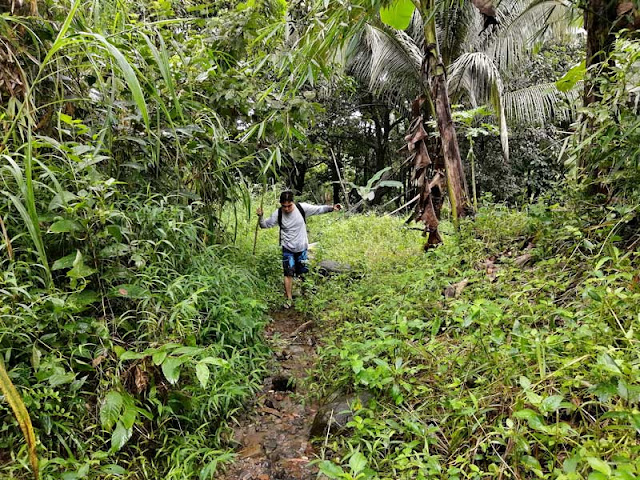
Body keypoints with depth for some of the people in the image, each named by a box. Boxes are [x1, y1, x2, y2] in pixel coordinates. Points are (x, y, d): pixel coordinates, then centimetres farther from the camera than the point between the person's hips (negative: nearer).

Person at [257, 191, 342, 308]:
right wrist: (260, 216, -24)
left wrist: (332, 208, -21)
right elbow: (265, 225, -4)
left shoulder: (302, 208, -14)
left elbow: (319, 209, -7)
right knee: (288, 273, -3)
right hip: (287, 248, -1)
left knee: (301, 272, 14)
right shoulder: (278, 214, -12)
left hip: (302, 247, 1)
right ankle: (288, 298, 13)